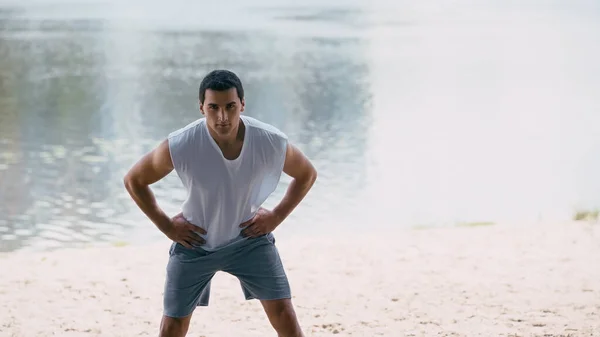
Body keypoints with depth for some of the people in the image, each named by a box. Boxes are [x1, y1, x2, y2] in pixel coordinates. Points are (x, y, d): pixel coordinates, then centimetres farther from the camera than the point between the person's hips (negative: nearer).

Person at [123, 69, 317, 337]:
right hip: (194, 242, 0)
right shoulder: (179, 146, -28)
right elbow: (134, 180, -9)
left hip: (250, 237, 1)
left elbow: (307, 174, -1)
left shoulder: (271, 142, -24)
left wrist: (277, 216, -8)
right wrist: (166, 225, -10)